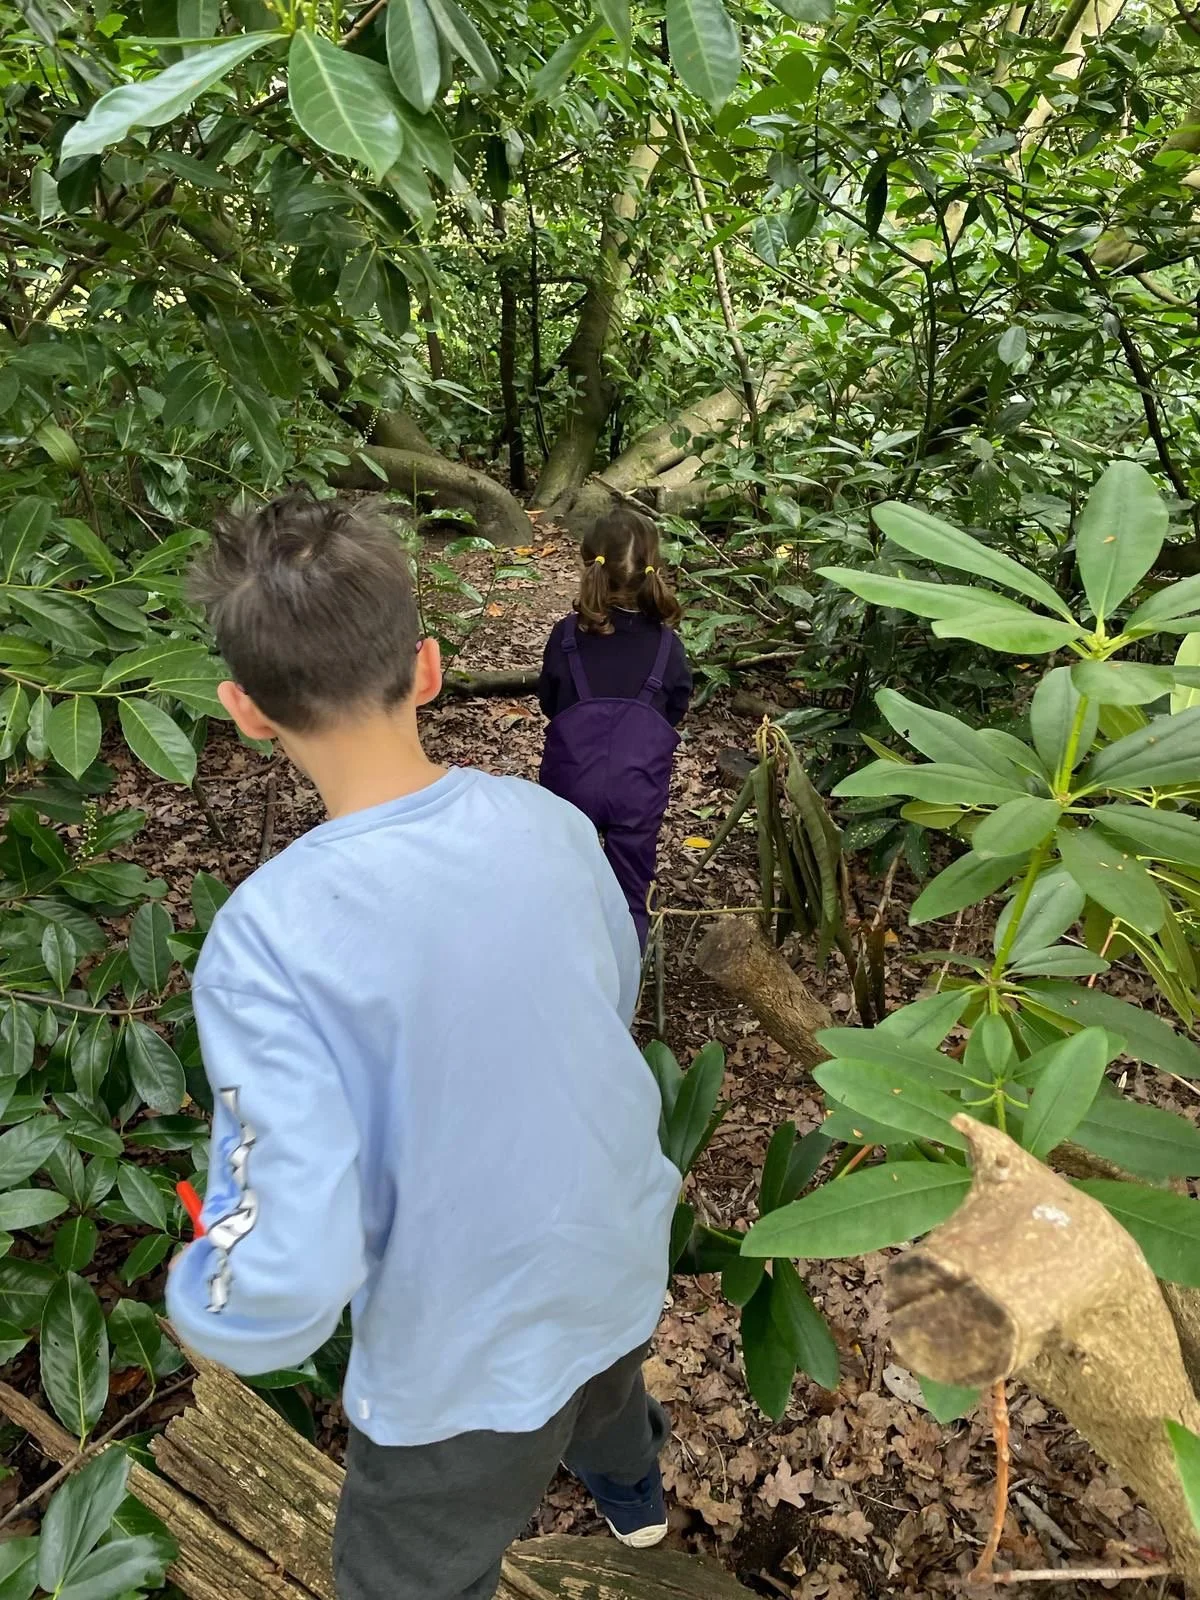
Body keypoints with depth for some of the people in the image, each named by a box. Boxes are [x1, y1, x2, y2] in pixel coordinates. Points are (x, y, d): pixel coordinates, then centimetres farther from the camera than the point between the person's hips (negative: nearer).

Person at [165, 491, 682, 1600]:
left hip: (468, 1362, -5)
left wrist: (199, 1309, -10)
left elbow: (291, 1277, -32)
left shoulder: (266, 939, -32)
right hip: (625, 1266, 6)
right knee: (603, 1383, 39)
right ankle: (631, 1492, 73)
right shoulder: (553, 823, -16)